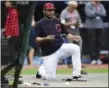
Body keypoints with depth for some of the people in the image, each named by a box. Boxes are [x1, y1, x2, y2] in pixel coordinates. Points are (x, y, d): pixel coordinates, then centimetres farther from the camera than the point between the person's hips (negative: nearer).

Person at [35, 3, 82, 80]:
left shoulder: (57, 21, 9)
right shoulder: (40, 24, -5)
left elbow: (66, 34, 11)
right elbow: (37, 40, -10)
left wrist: (74, 37, -8)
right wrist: (45, 39, -29)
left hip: (60, 47, 4)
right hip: (49, 53, -4)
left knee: (76, 48, -23)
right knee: (51, 77, -10)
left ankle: (76, 74, -18)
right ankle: (41, 69, 26)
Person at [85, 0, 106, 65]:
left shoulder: (101, 6, 13)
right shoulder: (88, 5, -2)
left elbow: (104, 14, -1)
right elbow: (90, 14, -16)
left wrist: (96, 12, -10)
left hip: (100, 26, 5)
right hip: (91, 26, -4)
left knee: (99, 42, 2)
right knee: (92, 42, -7)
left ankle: (97, 58, 10)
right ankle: (93, 59, -3)